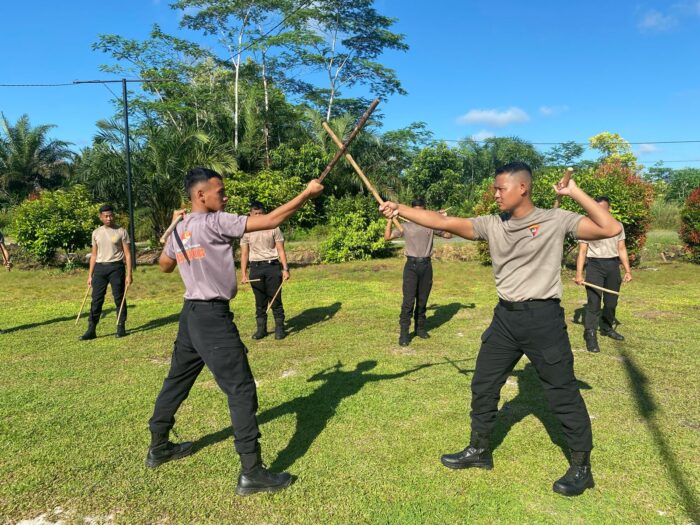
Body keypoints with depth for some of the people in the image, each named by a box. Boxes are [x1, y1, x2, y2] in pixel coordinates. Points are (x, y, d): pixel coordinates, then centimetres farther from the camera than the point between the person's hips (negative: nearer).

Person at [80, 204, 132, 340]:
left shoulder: (121, 232, 0)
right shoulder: (96, 233, 11)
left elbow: (127, 254, -2)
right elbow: (94, 255, 15)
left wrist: (129, 274, -9)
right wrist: (90, 275, 12)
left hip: (116, 267, -3)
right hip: (100, 268, 3)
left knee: (119, 298, 2)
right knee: (96, 300, 3)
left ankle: (121, 327, 12)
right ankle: (91, 330, 7)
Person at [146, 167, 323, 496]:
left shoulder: (180, 229, 10)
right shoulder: (214, 222, -15)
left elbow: (165, 265, 27)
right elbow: (268, 221, -19)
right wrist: (307, 194, -12)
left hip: (191, 314, 9)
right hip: (213, 317, -9)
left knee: (177, 380, 22)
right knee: (241, 389, -5)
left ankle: (158, 448, 38)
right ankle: (252, 473, -2)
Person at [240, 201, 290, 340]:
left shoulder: (273, 228, 1)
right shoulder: (246, 231, 6)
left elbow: (281, 250, 1)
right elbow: (244, 253, 7)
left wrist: (285, 269, -7)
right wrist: (243, 274, 0)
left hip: (273, 266, -2)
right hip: (256, 267, 2)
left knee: (275, 299, 1)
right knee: (260, 300, 8)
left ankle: (279, 328, 10)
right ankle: (261, 328, 17)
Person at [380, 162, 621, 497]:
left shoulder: (556, 220, -7)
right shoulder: (492, 225, 3)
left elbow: (611, 229, -14)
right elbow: (444, 222, -2)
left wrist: (575, 193, -17)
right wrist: (399, 209, -7)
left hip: (543, 318, -5)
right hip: (505, 318, 5)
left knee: (563, 393, 6)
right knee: (483, 385, 12)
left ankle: (581, 466, 27)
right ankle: (480, 450, 31)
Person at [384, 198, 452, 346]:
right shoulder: (406, 226, 2)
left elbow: (449, 235, 11)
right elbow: (387, 237, -4)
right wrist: (390, 220, -9)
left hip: (426, 265, 2)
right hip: (411, 265, -2)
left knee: (422, 300, 10)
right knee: (408, 301, -6)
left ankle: (420, 328, 24)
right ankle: (404, 333, -3)